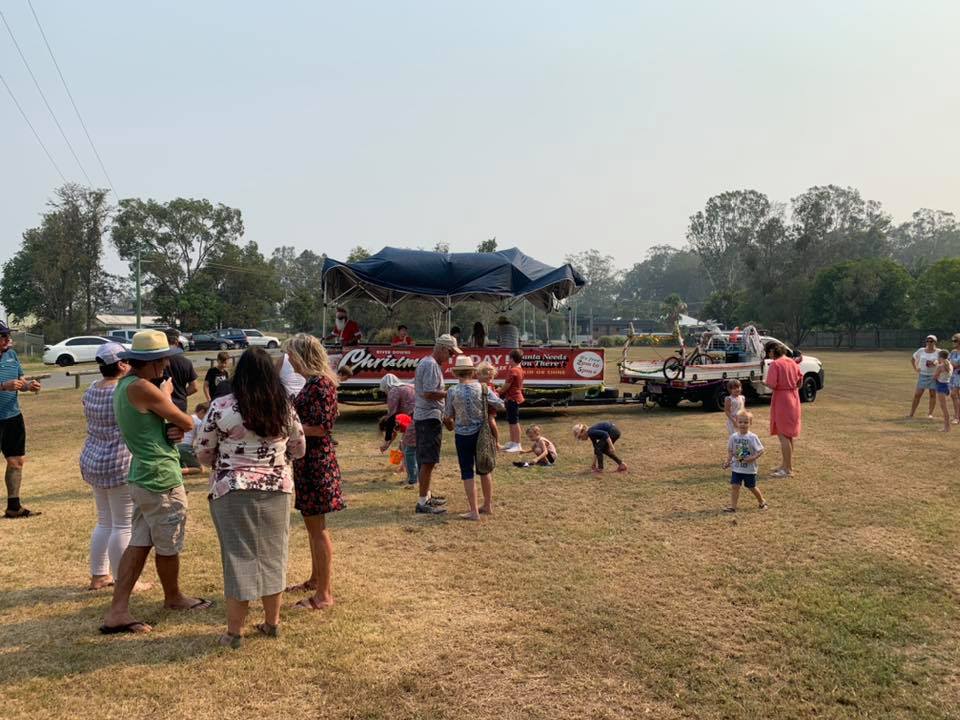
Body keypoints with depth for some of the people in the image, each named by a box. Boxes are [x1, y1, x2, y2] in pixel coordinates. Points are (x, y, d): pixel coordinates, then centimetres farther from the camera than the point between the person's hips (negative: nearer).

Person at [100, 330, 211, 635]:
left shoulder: (124, 385, 11)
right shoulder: (143, 388, -21)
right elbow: (187, 422, -14)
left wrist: (172, 430, -7)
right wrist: (167, 396, 3)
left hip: (141, 478, 9)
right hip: (161, 480, -9)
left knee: (139, 543, 12)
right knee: (168, 546, 11)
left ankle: (117, 611, 12)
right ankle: (173, 597, 31)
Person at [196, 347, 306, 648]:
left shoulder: (222, 406, -10)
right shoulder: (284, 407, -2)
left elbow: (203, 452, -2)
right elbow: (299, 449, 9)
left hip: (233, 492, -2)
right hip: (277, 490, 3)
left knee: (239, 558, 6)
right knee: (273, 555, 14)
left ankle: (234, 632, 14)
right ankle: (272, 623, 26)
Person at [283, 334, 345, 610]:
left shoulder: (321, 384, -18)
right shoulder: (313, 382, 12)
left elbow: (321, 427, -22)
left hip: (316, 461, -10)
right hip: (308, 460, 10)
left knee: (317, 526, -2)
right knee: (312, 523, 19)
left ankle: (324, 594, 6)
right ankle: (316, 579, 34)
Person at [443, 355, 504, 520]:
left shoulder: (452, 391, -12)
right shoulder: (482, 388, -8)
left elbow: (448, 417, -4)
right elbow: (500, 405, -7)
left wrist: (452, 425, 18)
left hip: (463, 435, -2)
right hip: (481, 433, 3)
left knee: (467, 472, 5)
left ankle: (474, 511, 4)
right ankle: (488, 505, 26)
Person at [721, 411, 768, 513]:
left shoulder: (752, 437, -13)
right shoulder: (733, 437, -1)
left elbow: (761, 450, -11)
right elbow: (730, 451, 9)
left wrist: (753, 458, -25)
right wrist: (727, 461, -1)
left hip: (749, 468, -3)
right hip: (736, 467, 3)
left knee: (752, 487, 10)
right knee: (734, 486, -5)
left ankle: (762, 502, 34)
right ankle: (732, 506, -1)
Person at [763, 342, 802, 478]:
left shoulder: (775, 364, -16)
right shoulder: (793, 362, 7)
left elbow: (771, 385, -21)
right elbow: (800, 380, 12)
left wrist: (764, 381, -2)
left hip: (781, 401, -8)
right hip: (793, 400, 8)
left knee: (783, 436, -5)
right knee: (789, 434, 17)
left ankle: (787, 469, -3)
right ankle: (786, 464, 28)